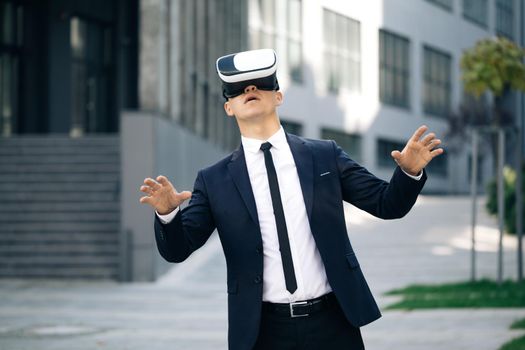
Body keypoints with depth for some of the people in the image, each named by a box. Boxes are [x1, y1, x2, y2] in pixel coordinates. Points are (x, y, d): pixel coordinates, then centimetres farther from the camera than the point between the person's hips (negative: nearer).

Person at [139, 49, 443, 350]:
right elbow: (177, 250, 1)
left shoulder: (325, 156, 5)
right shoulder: (214, 180, 4)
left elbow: (387, 204, 6)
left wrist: (410, 172, -14)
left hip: (332, 325, 0)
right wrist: (167, 213, -20)